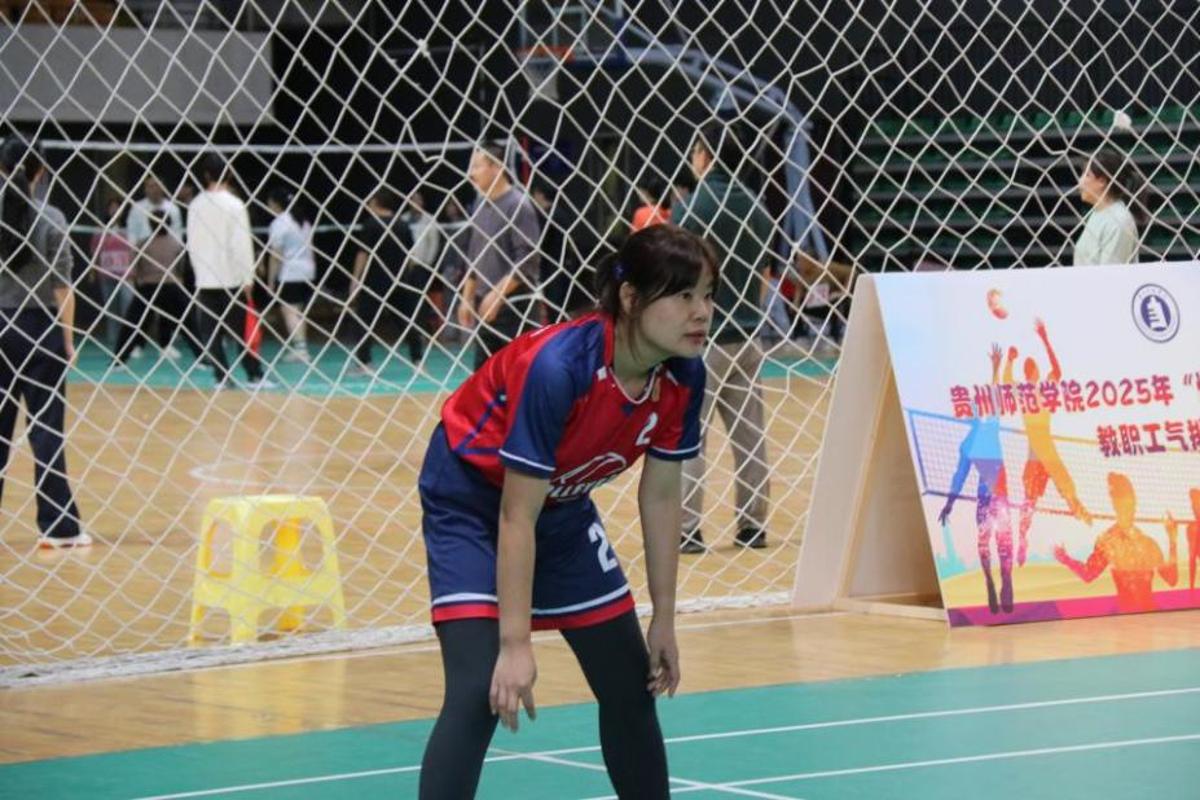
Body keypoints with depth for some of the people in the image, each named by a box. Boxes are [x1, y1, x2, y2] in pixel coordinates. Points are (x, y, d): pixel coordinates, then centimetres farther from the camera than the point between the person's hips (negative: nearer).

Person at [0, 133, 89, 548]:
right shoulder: (50, 220, -7)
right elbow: (62, 287, -7)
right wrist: (68, 339, 1)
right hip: (39, 328, -2)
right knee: (46, 429, 1)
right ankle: (58, 526, 3)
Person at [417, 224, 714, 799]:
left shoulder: (683, 376, -16)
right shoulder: (557, 368, -36)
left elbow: (660, 497, -2)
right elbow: (516, 518, -30)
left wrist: (663, 619, 2)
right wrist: (515, 643, -29)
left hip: (563, 505, 7)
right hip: (471, 499, -7)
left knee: (632, 686, 10)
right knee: (480, 692, -22)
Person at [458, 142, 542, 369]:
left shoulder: (518, 205, -12)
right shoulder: (482, 207, 12)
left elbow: (527, 261, -18)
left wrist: (497, 294, -21)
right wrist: (467, 298, 15)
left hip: (514, 307, -8)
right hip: (486, 307, 8)